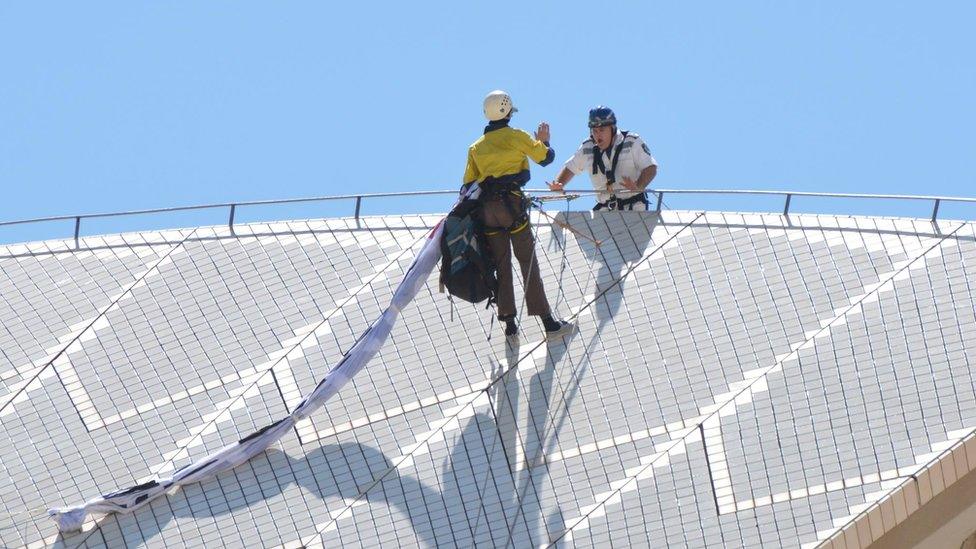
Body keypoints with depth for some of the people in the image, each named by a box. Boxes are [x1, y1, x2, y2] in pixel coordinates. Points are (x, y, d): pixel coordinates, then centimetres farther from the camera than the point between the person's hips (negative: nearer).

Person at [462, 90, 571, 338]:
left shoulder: (476, 147, 16)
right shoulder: (517, 136, 2)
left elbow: (468, 184, 12)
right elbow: (546, 157, 10)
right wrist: (543, 141, 29)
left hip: (487, 208, 4)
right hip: (512, 204, -4)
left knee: (501, 264, 8)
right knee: (528, 261, -4)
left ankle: (509, 321, 5)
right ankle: (547, 320, -7)